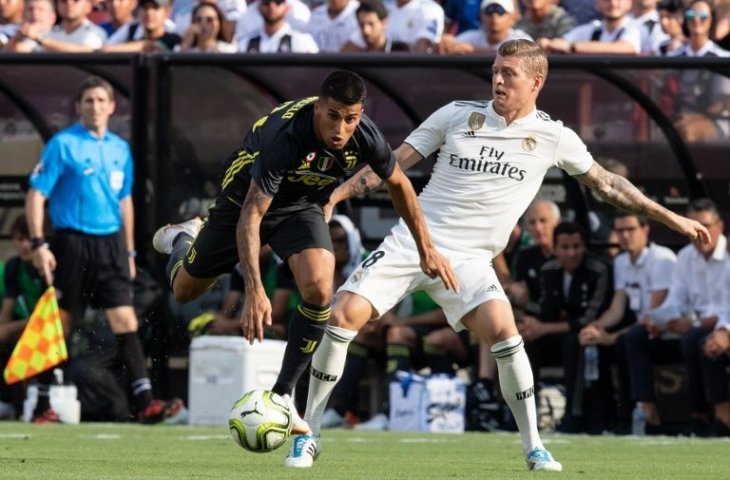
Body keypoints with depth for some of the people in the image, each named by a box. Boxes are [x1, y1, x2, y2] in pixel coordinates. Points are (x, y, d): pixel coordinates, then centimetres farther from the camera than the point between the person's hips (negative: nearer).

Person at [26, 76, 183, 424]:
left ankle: (145, 401, -12)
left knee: (126, 321, -6)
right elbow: (36, 195, -6)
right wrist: (39, 244, -14)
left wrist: (129, 252, 19)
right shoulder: (63, 145, -4)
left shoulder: (120, 149, 12)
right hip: (72, 244, -4)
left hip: (111, 244, 4)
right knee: (59, 326, 2)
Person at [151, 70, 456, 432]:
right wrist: (254, 291, -47)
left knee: (318, 290, -24)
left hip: (302, 208, 3)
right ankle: (184, 239, 49)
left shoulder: (366, 138, -25)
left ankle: (281, 396, -10)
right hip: (246, 199, -3)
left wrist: (426, 248, 4)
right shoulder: (285, 136, -40)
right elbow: (250, 215, -39)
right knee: (184, 290, 11)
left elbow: (398, 184, -2)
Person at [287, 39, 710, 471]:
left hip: (467, 258, -1)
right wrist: (334, 195, -1)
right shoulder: (458, 115, 3)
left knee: (501, 327, -27)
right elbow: (394, 163, 7)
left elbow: (605, 182, 13)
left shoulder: (552, 136, 2)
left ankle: (534, 447, -11)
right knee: (345, 315, -16)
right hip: (411, 241, 1)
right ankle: (309, 435, -2)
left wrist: (670, 217, 13)